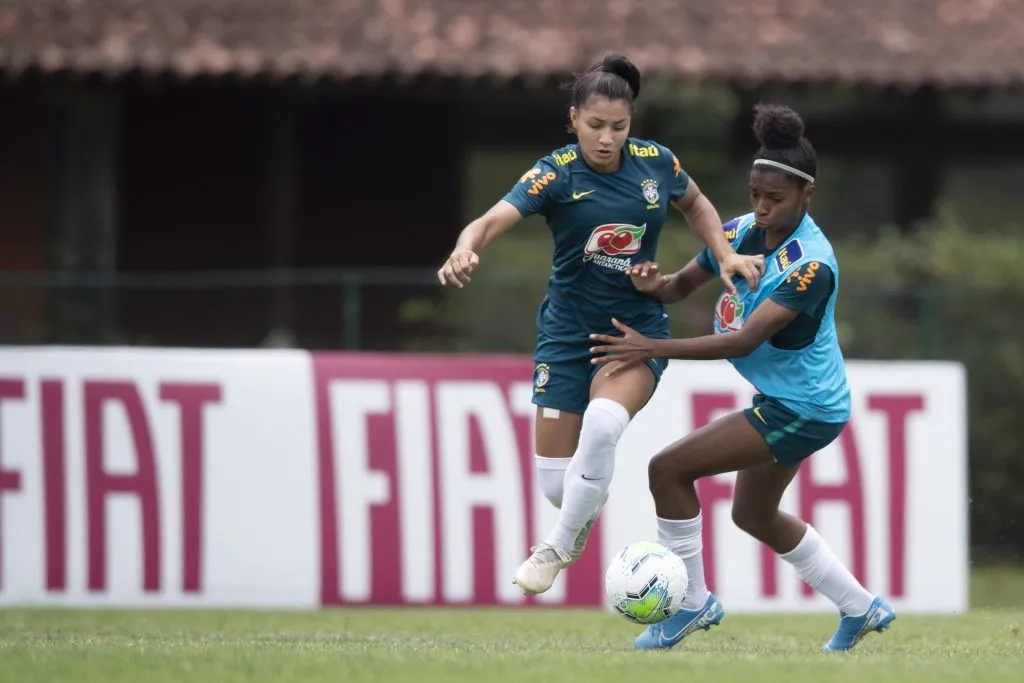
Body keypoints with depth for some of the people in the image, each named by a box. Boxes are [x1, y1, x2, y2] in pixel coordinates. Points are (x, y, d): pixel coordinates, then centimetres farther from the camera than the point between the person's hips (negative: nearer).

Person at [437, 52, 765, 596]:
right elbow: (494, 219, -30)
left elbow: (695, 205, 16)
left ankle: (559, 546, -11)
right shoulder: (556, 174, -15)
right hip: (569, 332, 0)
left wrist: (725, 254, 0)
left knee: (603, 423, -31)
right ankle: (585, 509, 39)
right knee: (556, 483, 0)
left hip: (638, 328, 0)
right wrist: (465, 250, -51)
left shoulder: (656, 163, -6)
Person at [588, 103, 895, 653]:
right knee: (754, 514, 25)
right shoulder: (741, 233, -2)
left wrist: (651, 349, -34)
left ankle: (693, 603, 1)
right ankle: (861, 609, 37)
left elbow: (744, 341, -31)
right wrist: (655, 284, -19)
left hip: (804, 410, -10)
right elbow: (683, 285, 7)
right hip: (781, 400, 10)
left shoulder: (810, 264, -27)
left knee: (668, 468, -13)